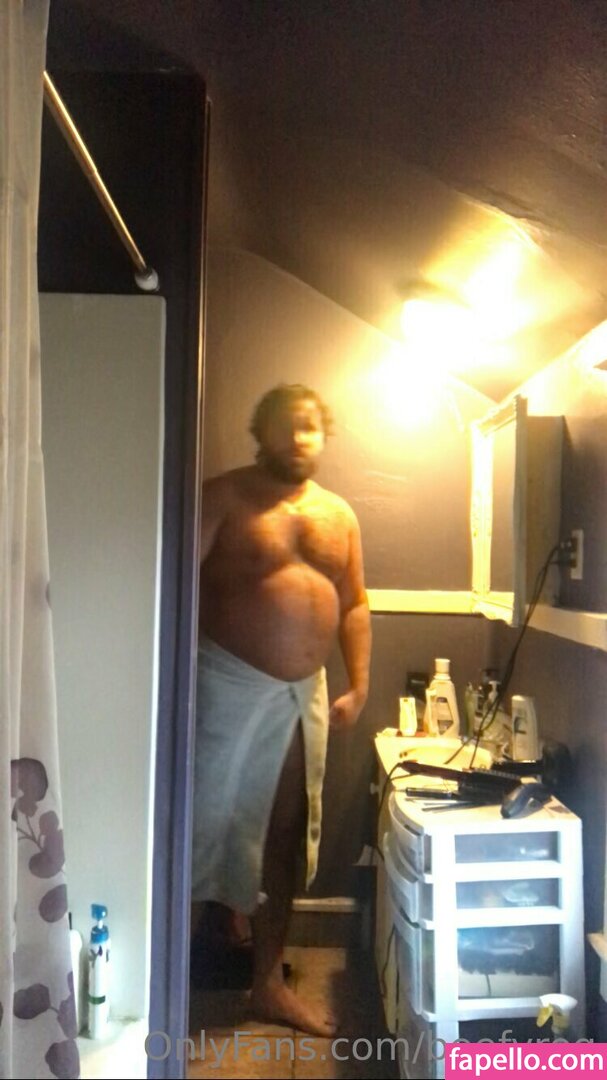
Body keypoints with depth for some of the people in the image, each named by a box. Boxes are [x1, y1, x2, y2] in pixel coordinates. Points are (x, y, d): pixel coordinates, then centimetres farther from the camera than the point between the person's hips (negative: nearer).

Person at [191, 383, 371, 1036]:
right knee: (211, 822, 0)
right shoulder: (225, 497, -6)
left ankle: (269, 983, 28)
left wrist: (358, 688, 7)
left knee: (284, 840, 13)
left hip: (304, 695, 5)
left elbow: (354, 605, 13)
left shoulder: (339, 514, 10)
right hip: (232, 687, -5)